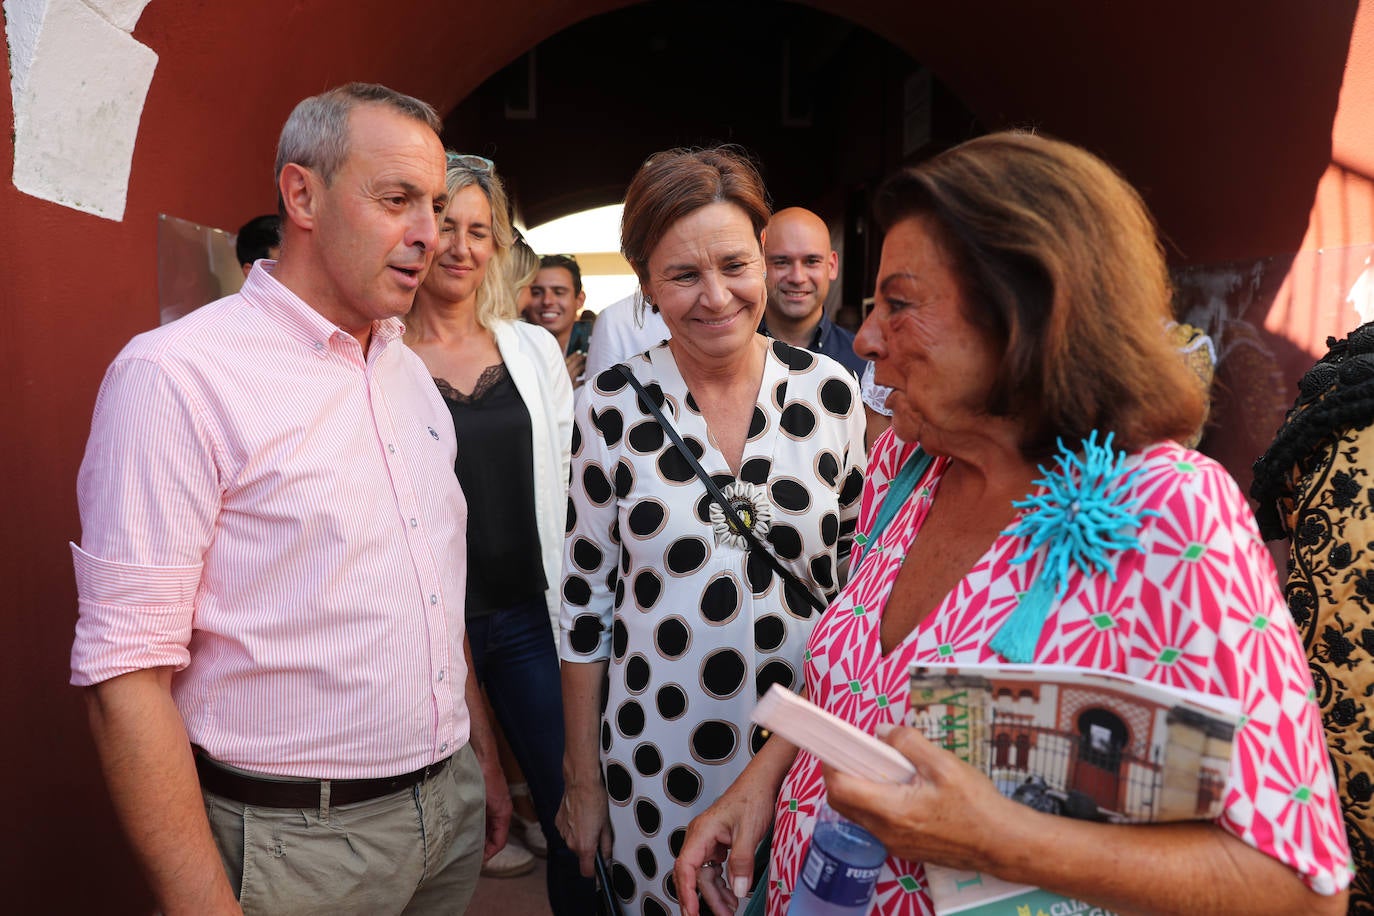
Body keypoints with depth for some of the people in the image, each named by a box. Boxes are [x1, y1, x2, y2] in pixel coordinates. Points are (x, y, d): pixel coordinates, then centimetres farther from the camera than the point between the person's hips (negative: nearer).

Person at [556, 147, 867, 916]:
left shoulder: (831, 393, -6)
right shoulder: (614, 406, -9)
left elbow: (861, 574, 3)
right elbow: (587, 600, -2)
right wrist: (583, 782, 1)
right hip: (655, 767, -1)